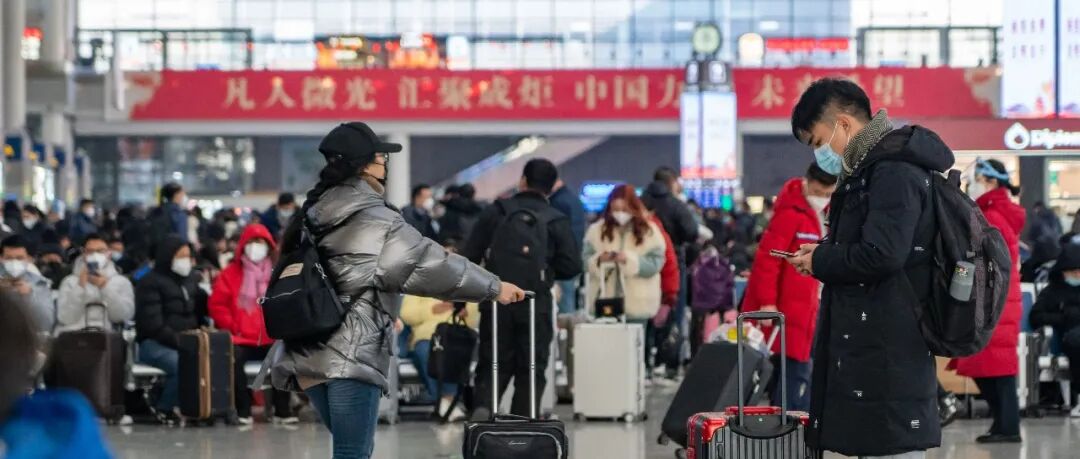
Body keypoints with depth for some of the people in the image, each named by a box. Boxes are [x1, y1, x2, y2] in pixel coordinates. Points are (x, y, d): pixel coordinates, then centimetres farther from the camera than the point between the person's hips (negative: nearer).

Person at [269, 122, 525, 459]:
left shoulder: (313, 217, 15)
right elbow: (429, 264, -8)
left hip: (309, 356, 8)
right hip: (352, 355, -8)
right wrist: (494, 288, 1)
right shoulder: (376, 220, -10)